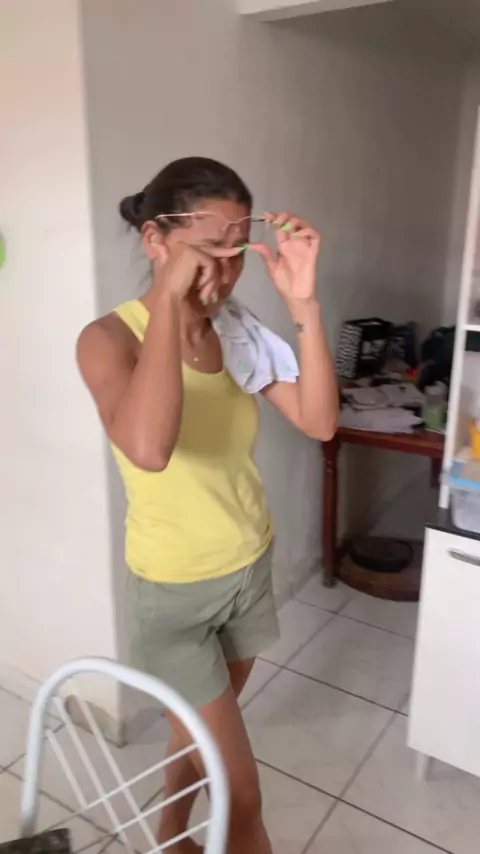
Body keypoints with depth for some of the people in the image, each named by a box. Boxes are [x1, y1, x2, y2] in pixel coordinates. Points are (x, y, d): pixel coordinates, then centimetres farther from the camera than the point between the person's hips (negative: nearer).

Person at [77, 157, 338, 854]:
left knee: (203, 729, 28)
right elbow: (149, 449, -40)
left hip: (250, 566, 6)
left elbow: (319, 422, -16)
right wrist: (169, 299, -36)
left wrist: (304, 302, -26)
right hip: (174, 589, -5)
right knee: (241, 790, 6)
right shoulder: (110, 338, -20)